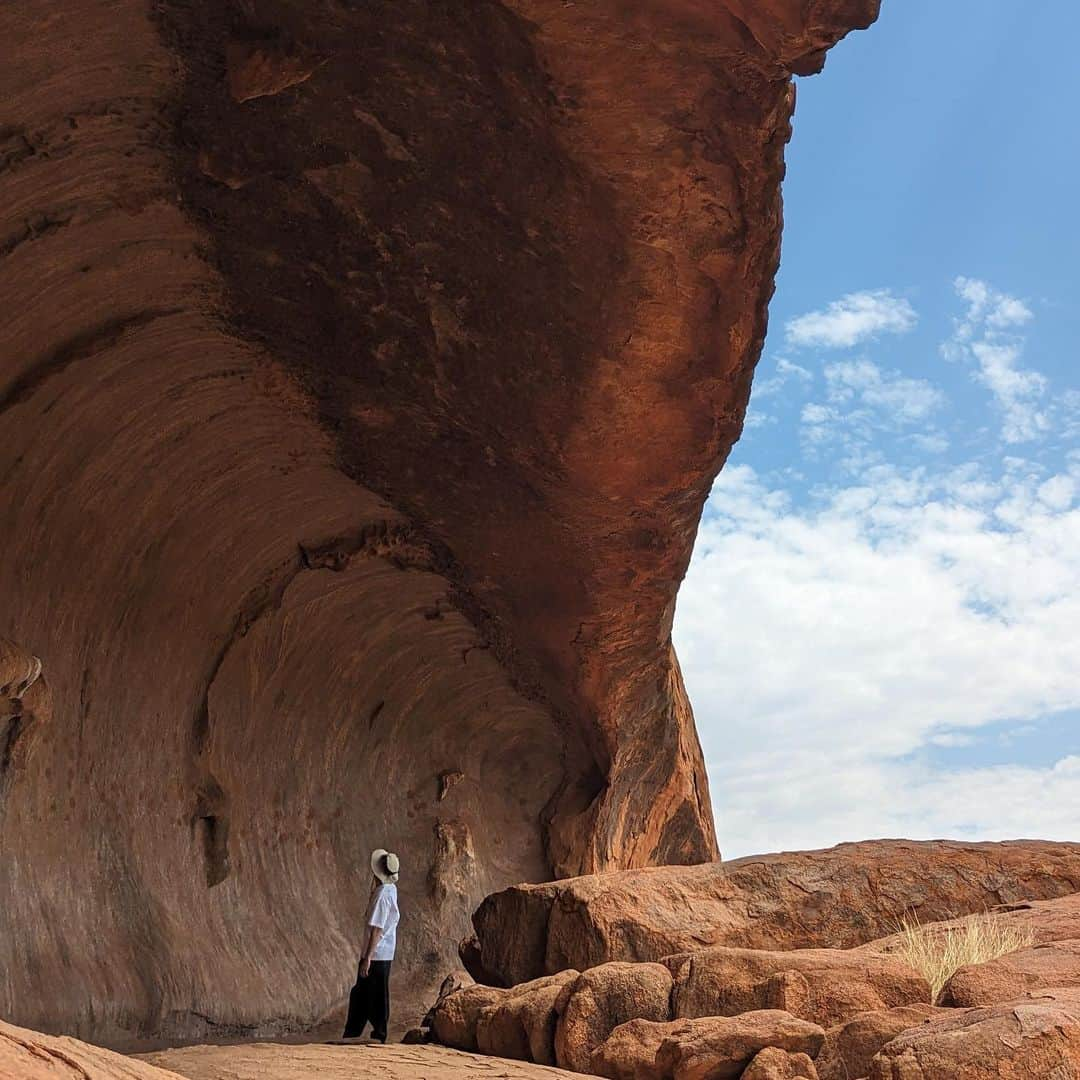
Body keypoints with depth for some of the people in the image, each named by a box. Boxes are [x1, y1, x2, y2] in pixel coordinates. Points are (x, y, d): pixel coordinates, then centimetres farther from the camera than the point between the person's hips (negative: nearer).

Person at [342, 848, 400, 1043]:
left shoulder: (383, 895, -21)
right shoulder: (390, 889, 6)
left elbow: (377, 929, -24)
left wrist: (367, 958, -23)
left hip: (376, 955, -9)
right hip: (384, 954, 9)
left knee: (376, 999, 1)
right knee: (360, 994, 17)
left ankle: (379, 1036, 10)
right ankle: (351, 1036, 23)